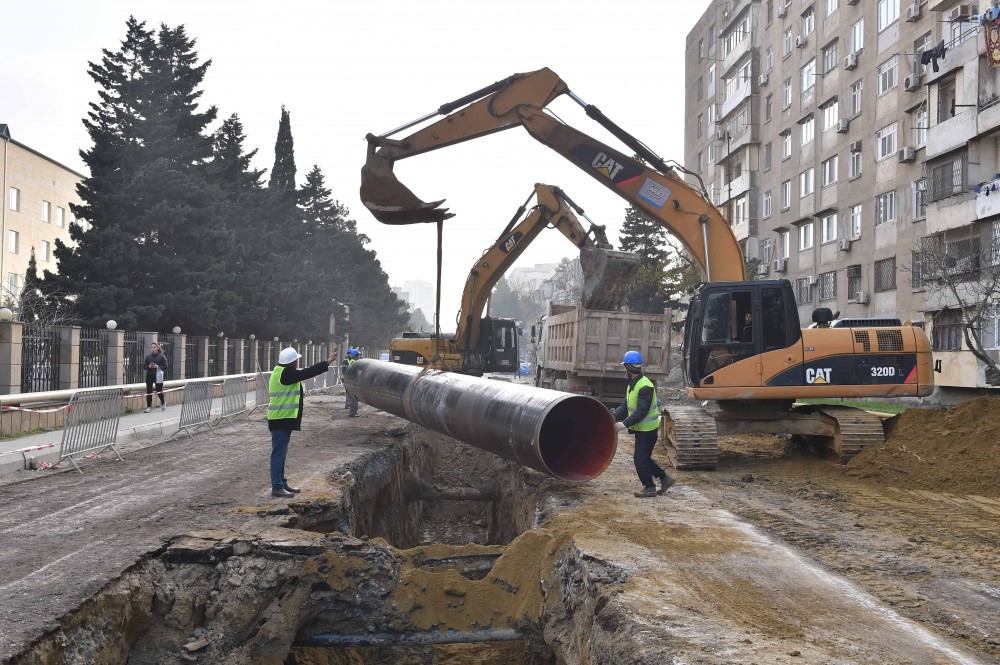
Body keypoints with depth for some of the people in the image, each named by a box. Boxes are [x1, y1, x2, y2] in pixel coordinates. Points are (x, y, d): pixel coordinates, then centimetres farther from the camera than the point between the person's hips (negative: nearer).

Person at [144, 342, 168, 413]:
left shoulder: (161, 357, -3)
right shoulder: (148, 357, 6)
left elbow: (165, 367, -5)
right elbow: (145, 367, 9)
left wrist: (157, 366, -20)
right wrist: (149, 366, -13)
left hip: (158, 376, -2)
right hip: (149, 376, 3)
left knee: (159, 391, 8)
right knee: (149, 391, -2)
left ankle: (163, 403, 36)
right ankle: (149, 407, 4)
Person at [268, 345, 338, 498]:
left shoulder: (281, 372, 14)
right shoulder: (286, 374, -18)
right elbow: (307, 373, -19)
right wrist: (328, 362, -14)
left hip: (281, 420, 11)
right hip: (281, 421, -11)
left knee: (281, 453, 16)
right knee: (278, 453, -7)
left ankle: (282, 483, 25)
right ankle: (277, 487, -3)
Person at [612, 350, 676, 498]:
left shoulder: (645, 387, -23)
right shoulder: (632, 384, 9)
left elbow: (641, 412, -26)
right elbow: (625, 405, 10)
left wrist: (625, 424, -26)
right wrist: (614, 417, -2)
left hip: (647, 429, -10)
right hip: (642, 428, 10)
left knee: (640, 458, -3)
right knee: (643, 458, 16)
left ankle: (649, 487, 9)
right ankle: (665, 478, 26)